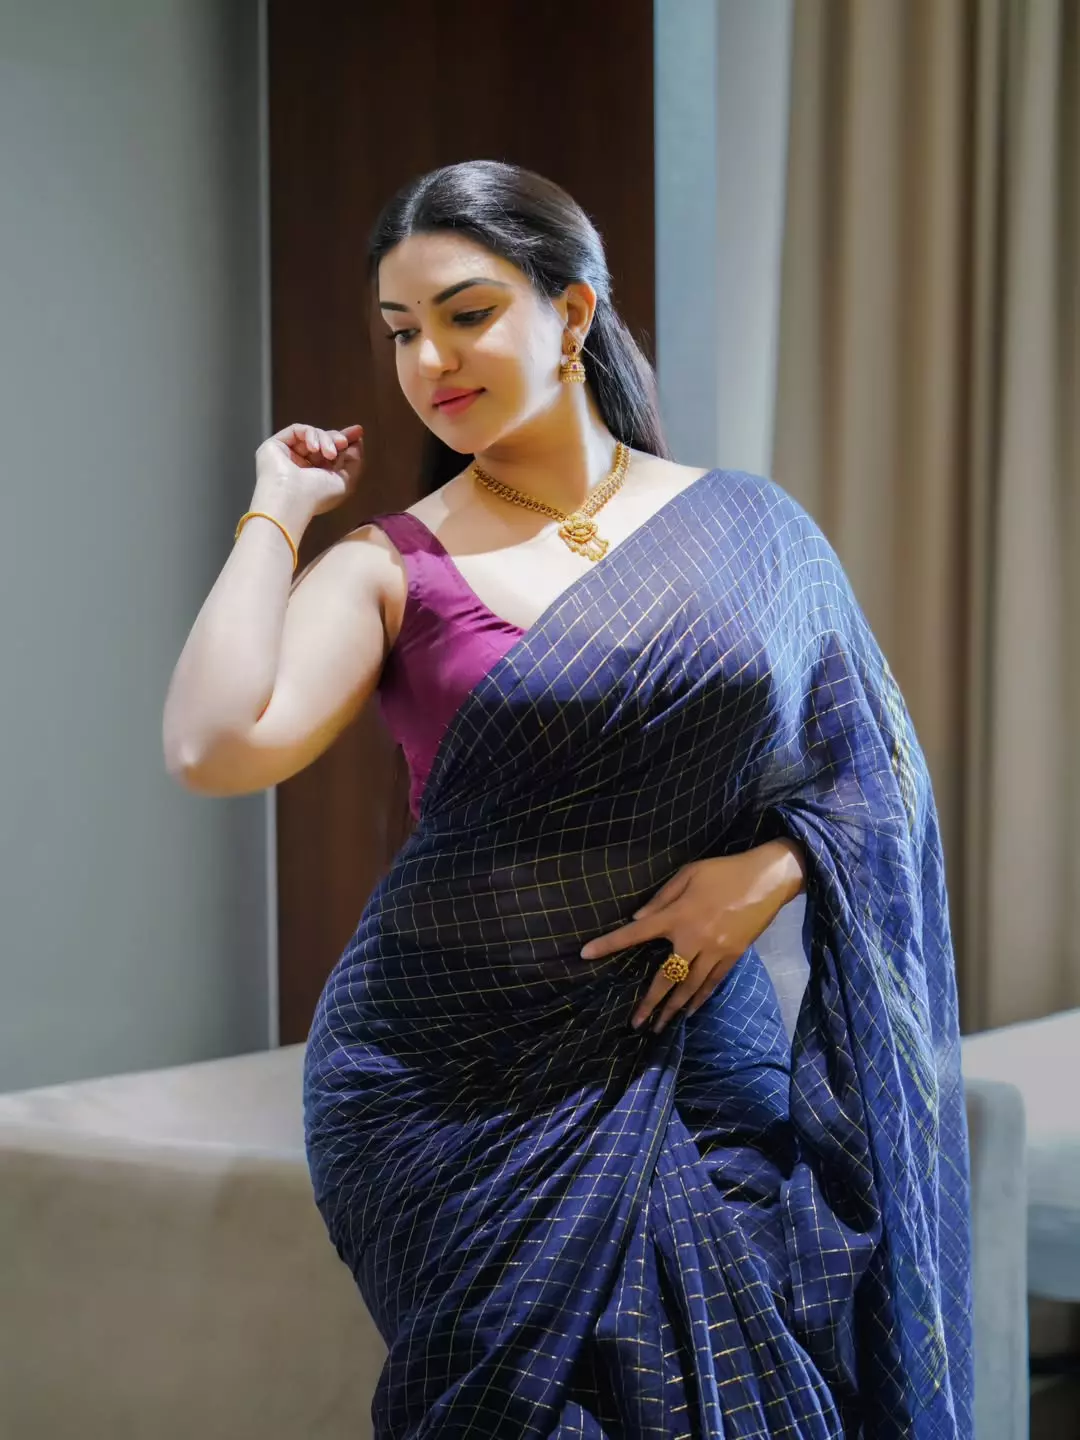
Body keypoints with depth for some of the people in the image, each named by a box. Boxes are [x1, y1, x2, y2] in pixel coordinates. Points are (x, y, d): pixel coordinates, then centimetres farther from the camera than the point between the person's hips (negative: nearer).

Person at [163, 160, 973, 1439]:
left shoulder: (748, 529, 4)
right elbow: (217, 747, -20)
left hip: (703, 1060, 2)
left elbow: (873, 771, 10)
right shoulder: (391, 567, -3)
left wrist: (775, 867, -9)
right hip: (461, 1082, -2)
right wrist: (274, 514, -10)